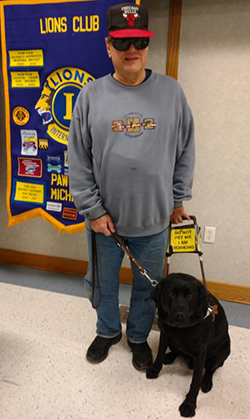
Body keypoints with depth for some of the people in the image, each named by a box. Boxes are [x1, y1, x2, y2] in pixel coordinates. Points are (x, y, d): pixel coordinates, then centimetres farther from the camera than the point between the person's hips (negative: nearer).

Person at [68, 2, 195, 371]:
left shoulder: (171, 91, -3)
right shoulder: (91, 95, -4)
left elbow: (185, 152, 4)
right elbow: (79, 161, -3)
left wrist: (179, 200, 5)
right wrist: (93, 209, -6)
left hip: (154, 220, 0)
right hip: (104, 219, 1)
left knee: (147, 287, 19)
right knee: (104, 284, 21)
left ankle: (139, 337, 48)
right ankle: (108, 331, 51)